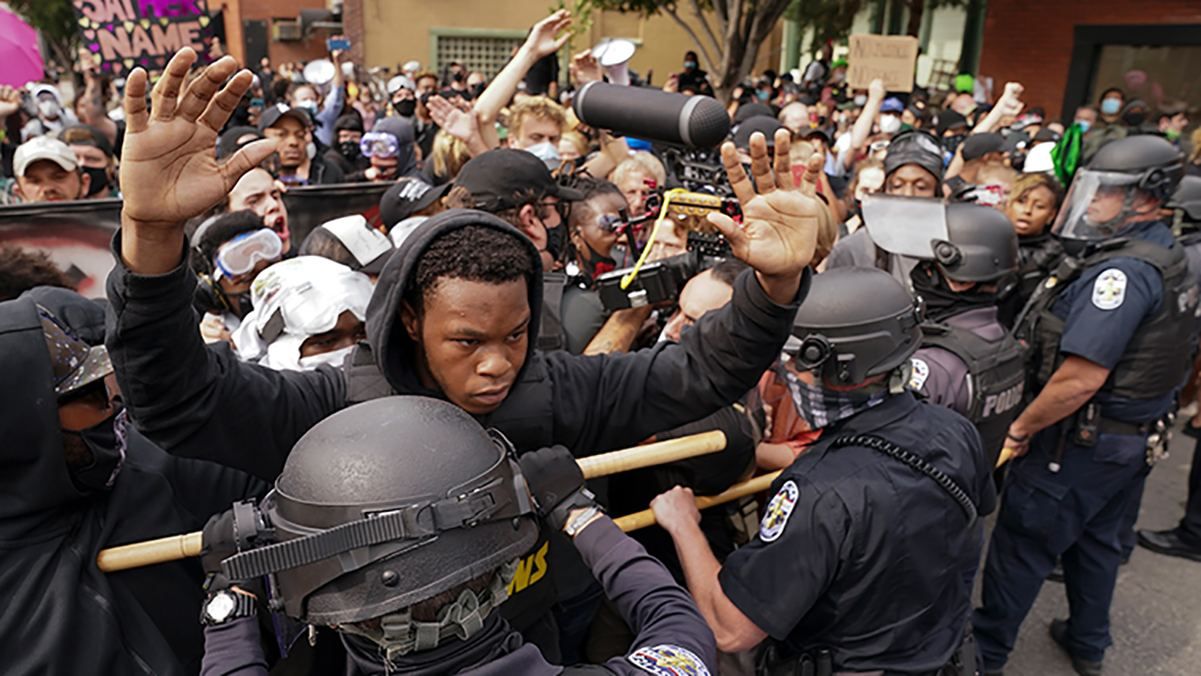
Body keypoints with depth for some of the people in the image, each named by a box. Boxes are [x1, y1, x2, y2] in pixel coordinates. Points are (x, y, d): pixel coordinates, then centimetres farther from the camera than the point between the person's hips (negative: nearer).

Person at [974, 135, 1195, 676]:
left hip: (1081, 443, -9)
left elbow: (1080, 379, -31)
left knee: (1019, 546, 5)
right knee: (1095, 541, 24)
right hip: (1134, 439, 10)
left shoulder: (1122, 271, -25)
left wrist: (1019, 429, -18)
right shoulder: (1167, 257, 7)